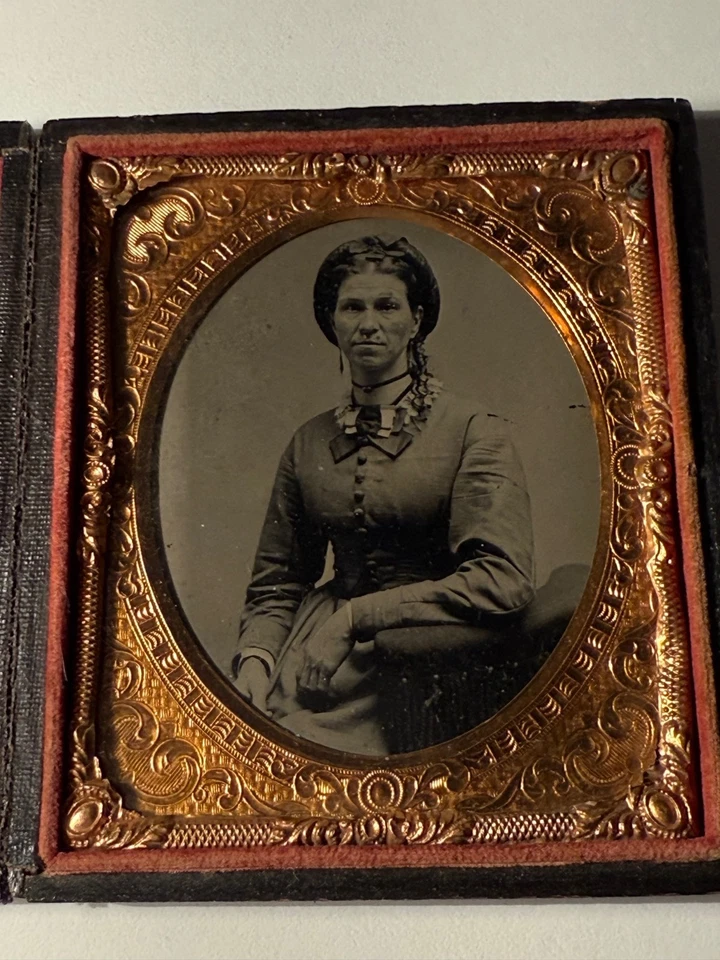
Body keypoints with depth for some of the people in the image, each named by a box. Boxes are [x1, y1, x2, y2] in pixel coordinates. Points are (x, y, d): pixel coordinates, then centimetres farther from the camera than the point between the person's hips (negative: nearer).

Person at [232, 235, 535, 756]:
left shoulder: (473, 430, -4)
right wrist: (255, 656, -5)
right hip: (324, 652, 4)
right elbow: (278, 579, 15)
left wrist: (356, 616, -15)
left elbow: (503, 580, -14)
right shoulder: (309, 443, 10)